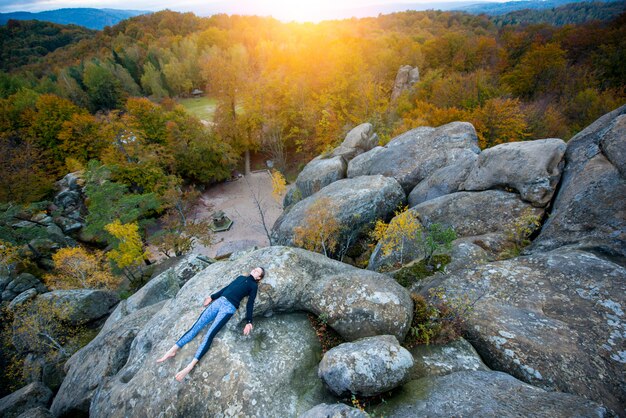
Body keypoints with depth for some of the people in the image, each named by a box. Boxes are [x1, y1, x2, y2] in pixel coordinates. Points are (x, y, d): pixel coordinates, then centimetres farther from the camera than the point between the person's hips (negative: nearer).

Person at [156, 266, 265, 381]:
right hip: (219, 301, 6)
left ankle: (190, 366, -23)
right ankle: (173, 350, -1)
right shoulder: (241, 277, 24)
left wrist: (249, 321, -8)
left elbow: (250, 304, 1)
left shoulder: (253, 285, 9)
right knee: (197, 325, -4)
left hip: (229, 307, -5)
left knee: (210, 333, -18)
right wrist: (212, 297, 23)